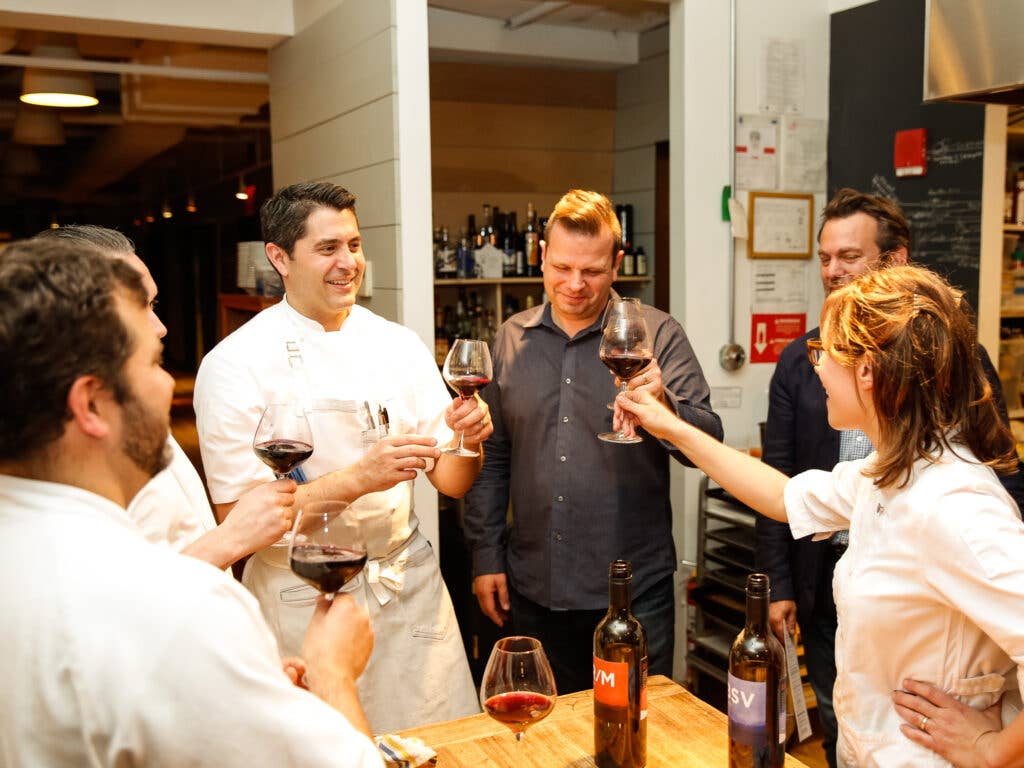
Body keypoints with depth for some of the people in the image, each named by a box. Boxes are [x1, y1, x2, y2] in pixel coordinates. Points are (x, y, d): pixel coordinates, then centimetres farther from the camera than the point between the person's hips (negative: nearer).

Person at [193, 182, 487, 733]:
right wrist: (358, 479, -27)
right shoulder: (235, 365, -12)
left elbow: (451, 481, 3)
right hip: (306, 600, -4)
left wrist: (467, 441, -19)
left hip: (409, 581, 4)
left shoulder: (399, 345, 2)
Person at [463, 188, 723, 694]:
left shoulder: (657, 335, -5)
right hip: (534, 589, 3)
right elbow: (492, 457, 10)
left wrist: (664, 405, -31)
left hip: (633, 591, -3)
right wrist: (486, 554, 6)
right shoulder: (511, 339, 5)